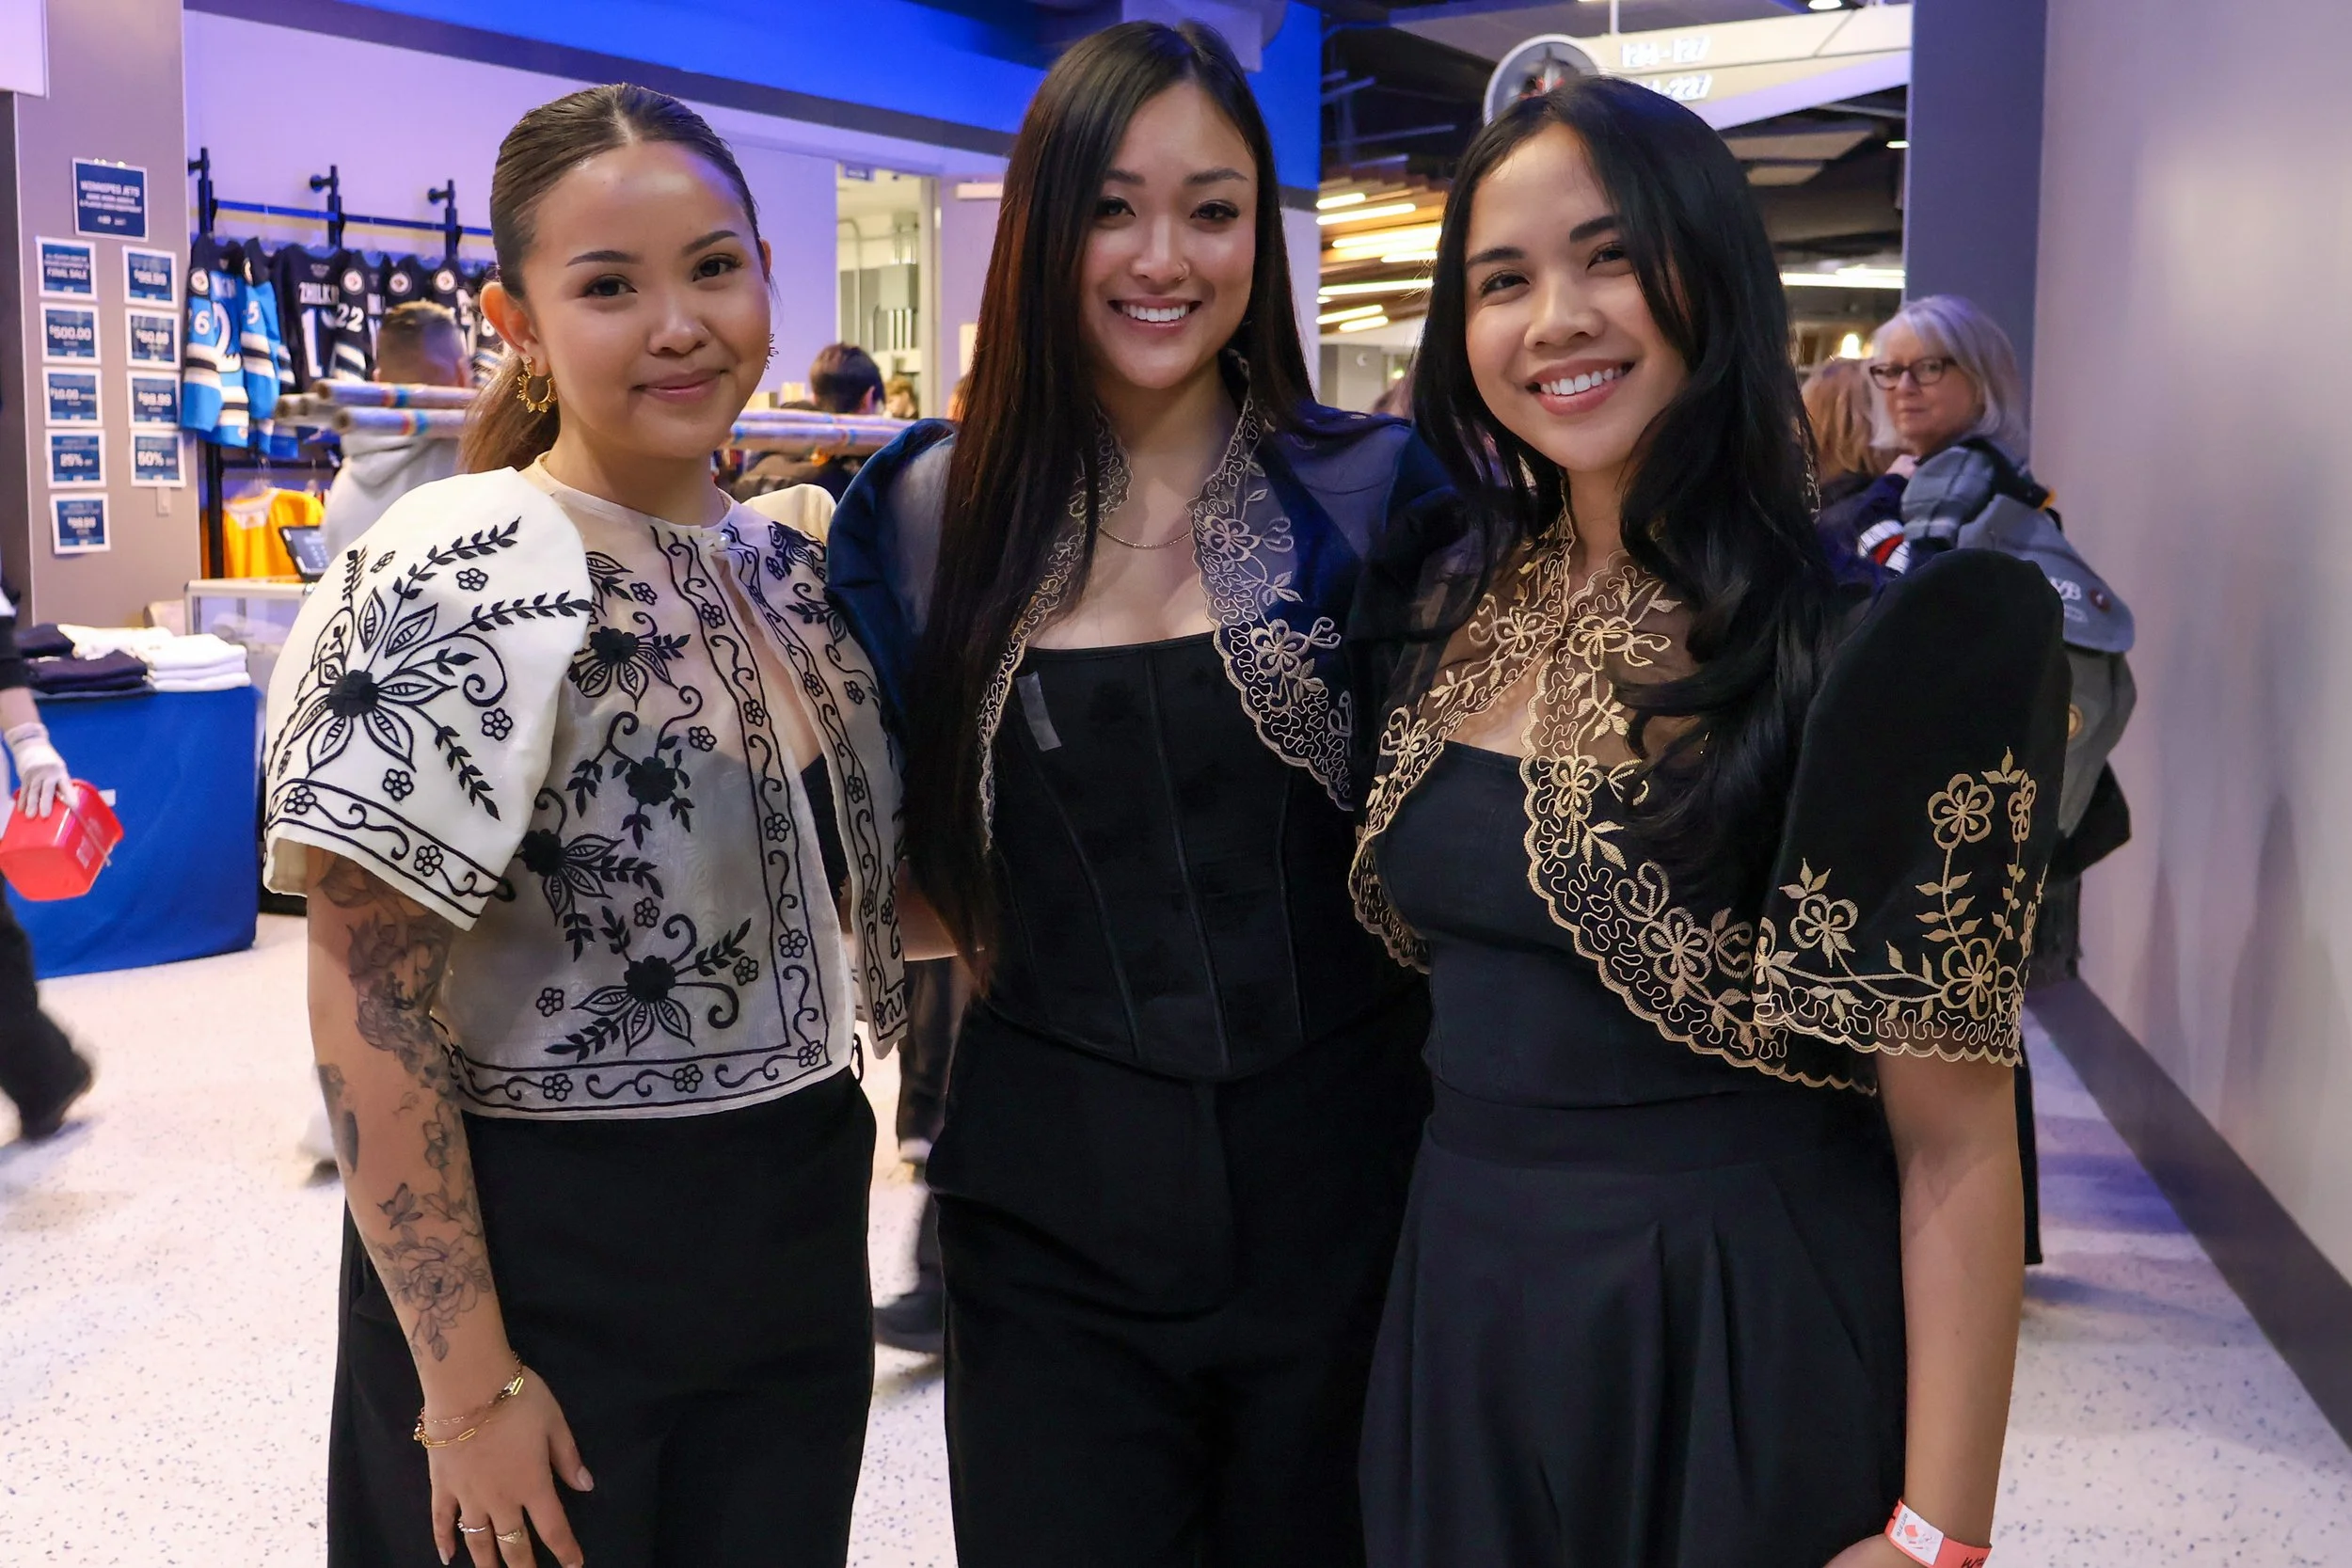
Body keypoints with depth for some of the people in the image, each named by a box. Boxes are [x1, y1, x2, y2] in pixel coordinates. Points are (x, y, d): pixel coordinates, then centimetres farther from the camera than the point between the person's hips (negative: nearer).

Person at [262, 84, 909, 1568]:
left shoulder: (791, 565, 3)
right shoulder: (463, 587, -18)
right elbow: (368, 1012, -18)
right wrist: (469, 1385, -17)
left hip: (800, 1241, 6)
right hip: (539, 1260, -6)